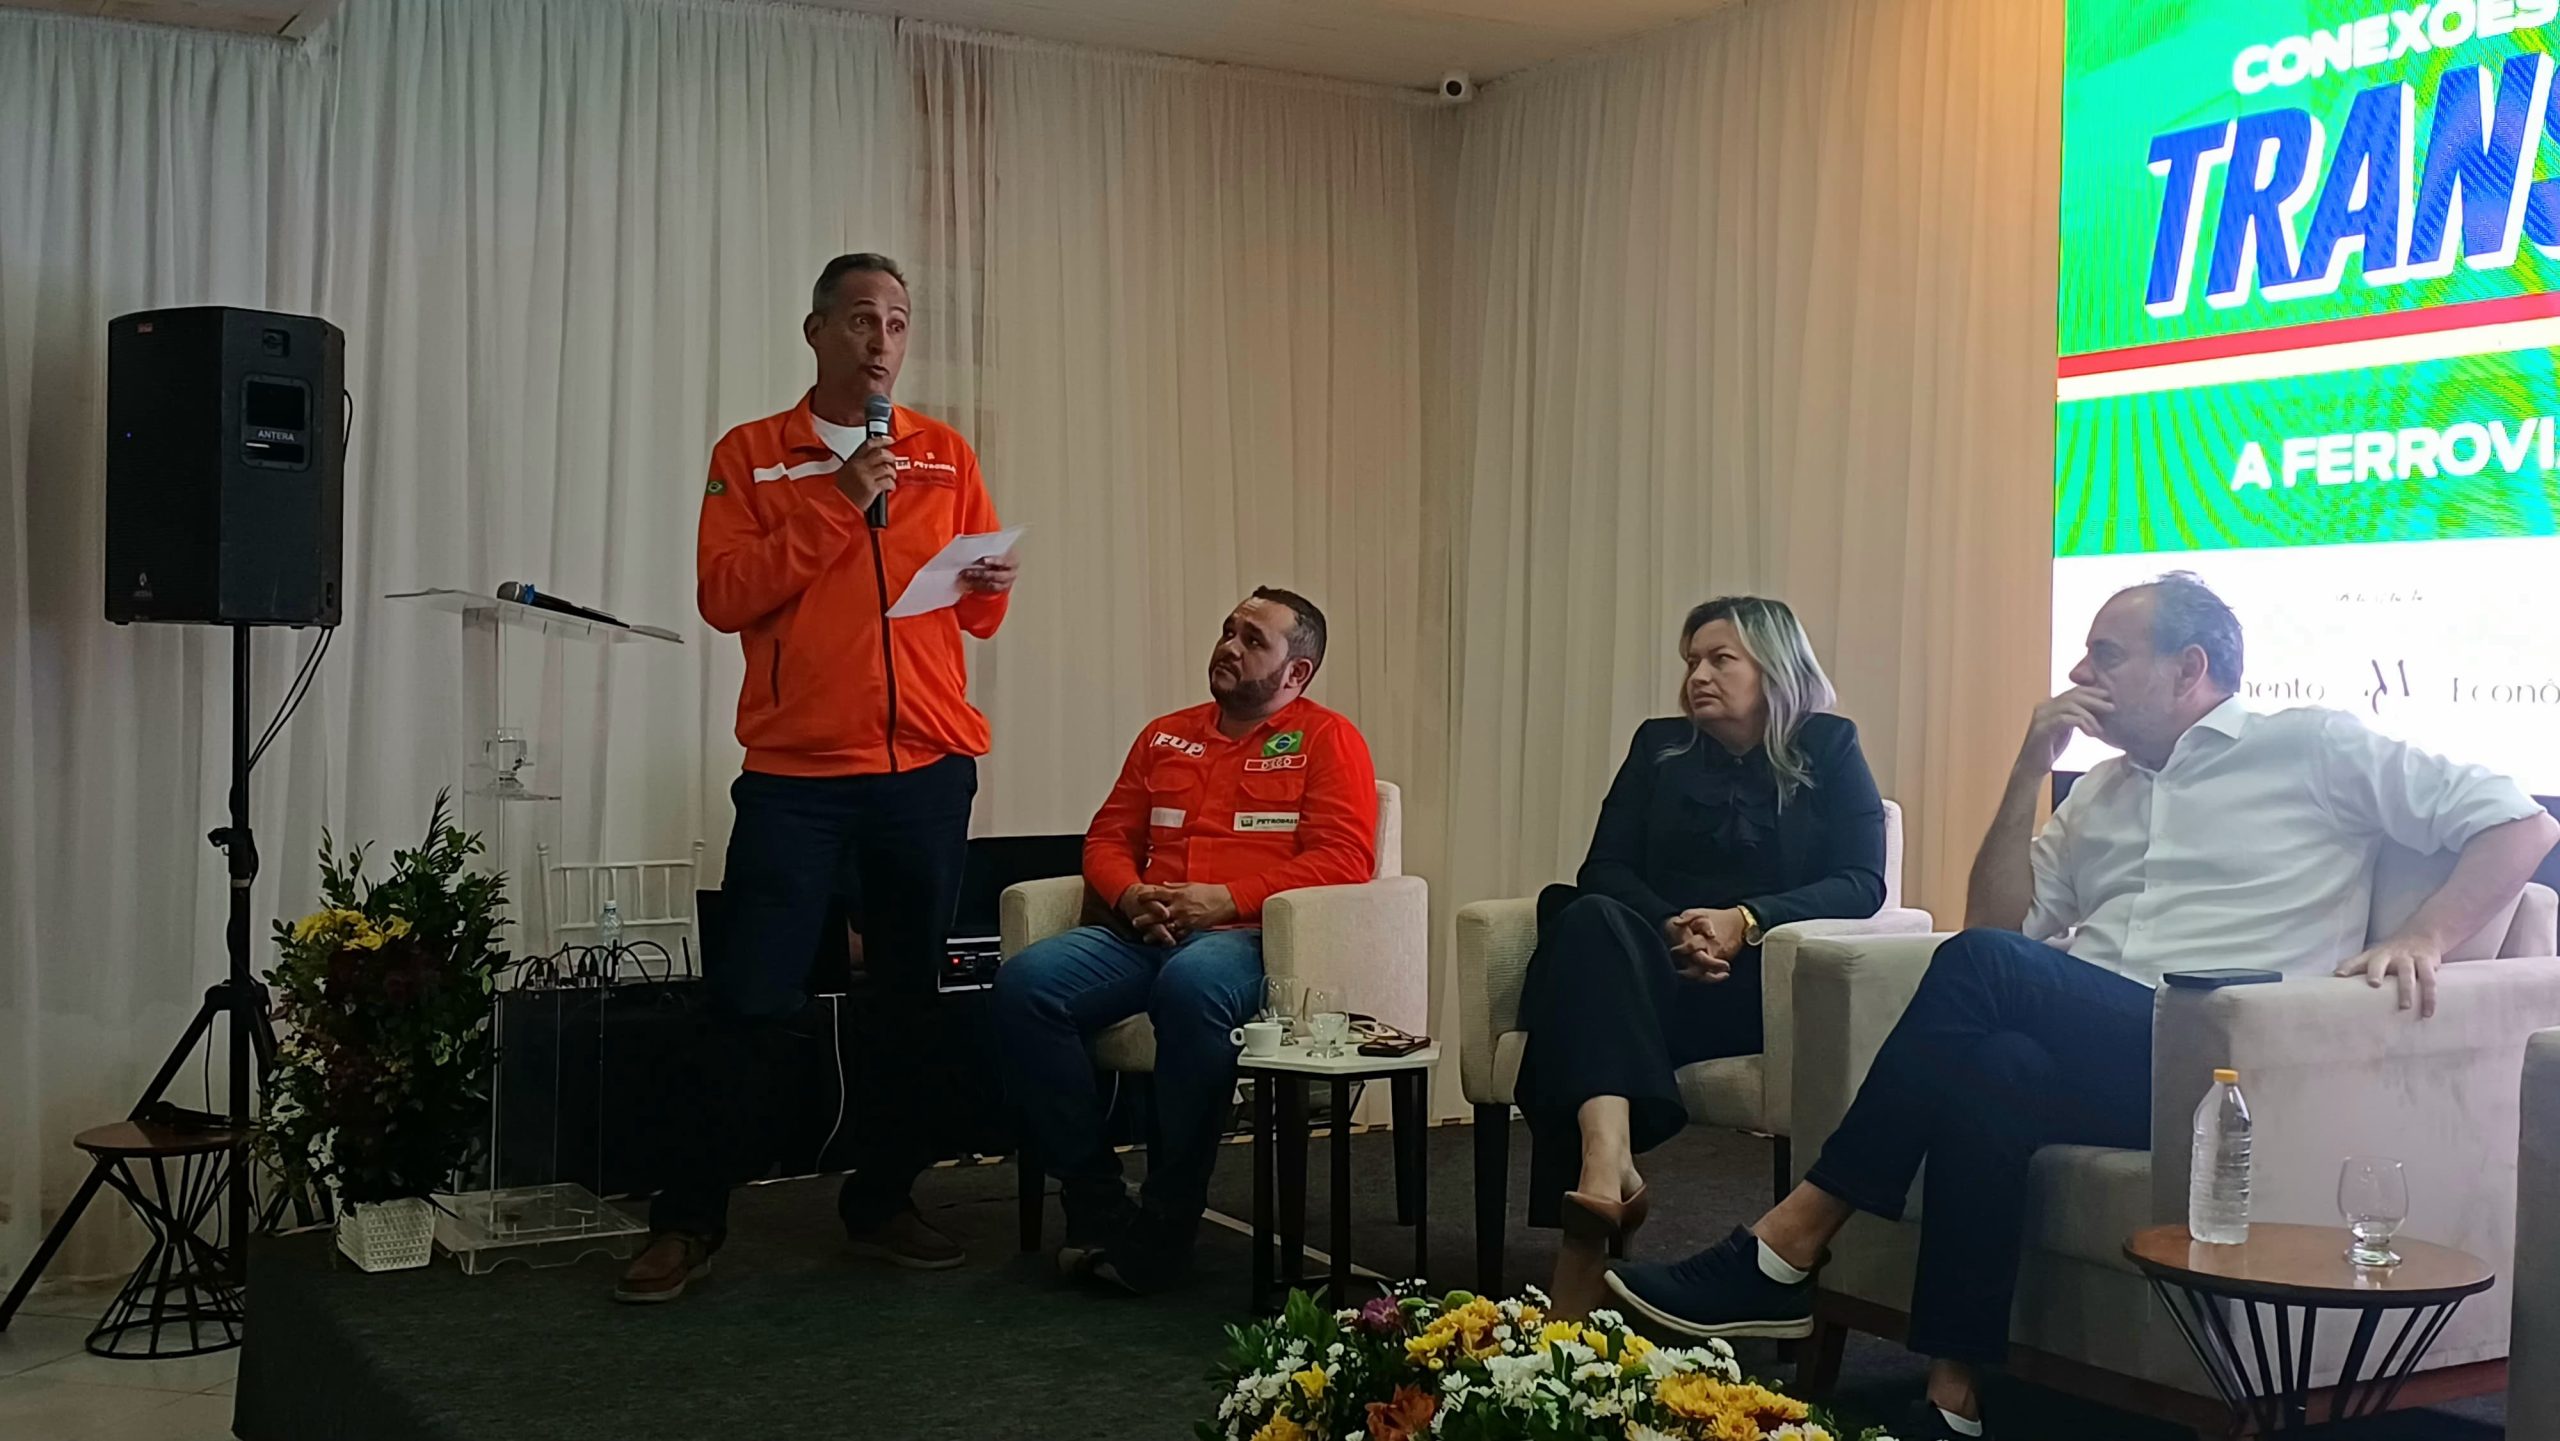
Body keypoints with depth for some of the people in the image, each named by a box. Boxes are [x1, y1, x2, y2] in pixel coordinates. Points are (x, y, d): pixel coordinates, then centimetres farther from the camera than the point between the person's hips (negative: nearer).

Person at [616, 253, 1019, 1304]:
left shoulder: (945, 455, 13)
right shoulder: (752, 456, 6)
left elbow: (978, 614, 14)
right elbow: (723, 597, -7)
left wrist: (989, 584, -9)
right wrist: (837, 504, -12)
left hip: (929, 766, 3)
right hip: (796, 769, -3)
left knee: (910, 997, 6)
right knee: (751, 999, -4)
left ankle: (882, 1203, 18)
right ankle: (687, 1222, 7)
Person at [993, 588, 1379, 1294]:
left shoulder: (1327, 739, 9)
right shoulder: (1164, 736, 25)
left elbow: (1345, 858, -4)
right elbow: (1107, 838, 24)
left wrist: (1225, 898, -13)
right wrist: (1130, 896, -1)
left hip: (1248, 936, -5)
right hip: (1141, 934, 5)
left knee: (1190, 984, -40)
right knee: (1025, 983, -24)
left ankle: (1168, 1219, -24)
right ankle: (1094, 1201, -17)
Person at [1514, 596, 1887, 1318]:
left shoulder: (1829, 748, 11)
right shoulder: (1660, 746, 20)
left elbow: (1863, 881, -2)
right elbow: (1604, 869, 9)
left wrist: (1745, 922, -18)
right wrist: (1670, 930, -13)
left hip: (1761, 983, -3)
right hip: (1649, 970, 4)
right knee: (1589, 917, -32)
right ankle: (1608, 1167, -53)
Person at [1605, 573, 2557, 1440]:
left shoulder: (2312, 747, 10)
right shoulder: (2102, 793, 28)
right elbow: (2001, 922, 20)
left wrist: (2423, 939, -12)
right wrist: (2030, 771, 12)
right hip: (2091, 1053, 5)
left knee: (1980, 970, -31)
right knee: (1993, 1070, -32)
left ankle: (1789, 1248, -26)